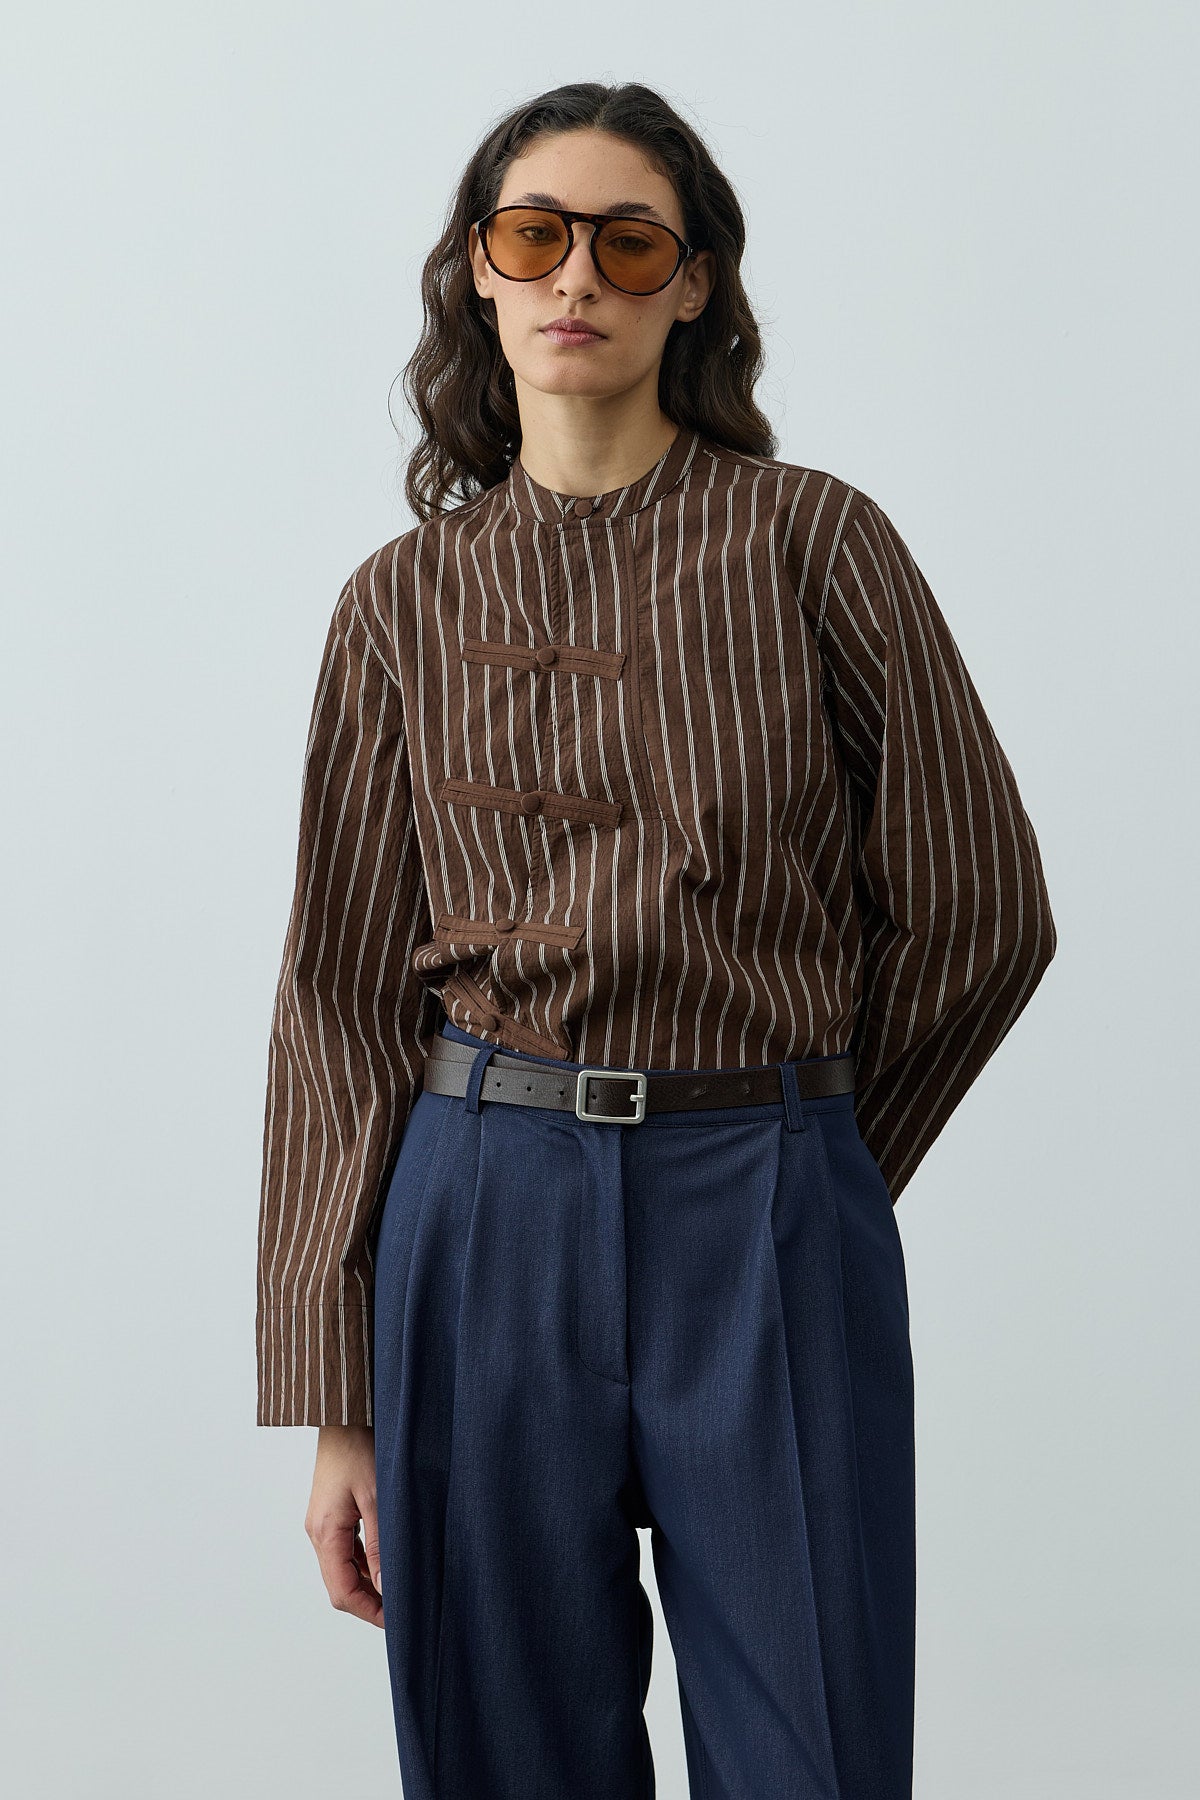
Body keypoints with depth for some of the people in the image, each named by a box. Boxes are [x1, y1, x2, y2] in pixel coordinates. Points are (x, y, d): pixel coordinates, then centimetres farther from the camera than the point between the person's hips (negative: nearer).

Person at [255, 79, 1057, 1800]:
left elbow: (979, 909, 4)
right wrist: (337, 1405, 1)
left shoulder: (817, 543, 0)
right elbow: (342, 995, 5)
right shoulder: (405, 601, 6)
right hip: (484, 1214, 2)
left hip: (770, 1223, -1)